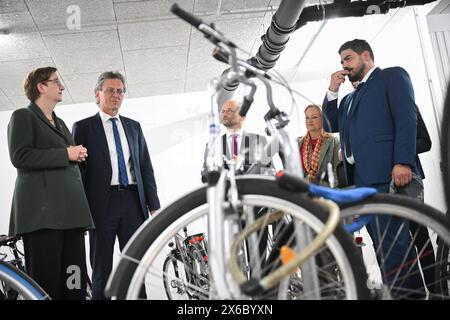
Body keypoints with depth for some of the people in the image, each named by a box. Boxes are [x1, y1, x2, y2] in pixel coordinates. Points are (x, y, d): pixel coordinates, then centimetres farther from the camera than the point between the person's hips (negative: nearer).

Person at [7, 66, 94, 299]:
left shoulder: (60, 123, 28)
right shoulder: (23, 116, 5)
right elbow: (20, 156, -10)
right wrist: (66, 154, -9)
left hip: (70, 211, 7)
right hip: (41, 211, -7)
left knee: (75, 280, 0)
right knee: (45, 280, -8)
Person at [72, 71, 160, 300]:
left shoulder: (134, 126, 15)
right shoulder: (83, 127, 5)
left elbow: (146, 167, 13)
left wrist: (154, 206, 7)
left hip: (133, 201, 3)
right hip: (102, 203, -3)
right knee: (102, 268, 5)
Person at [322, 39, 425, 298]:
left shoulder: (393, 76, 6)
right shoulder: (351, 97, 30)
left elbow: (407, 119, -7)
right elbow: (331, 125, 23)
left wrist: (403, 162, -19)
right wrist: (332, 91, 15)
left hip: (384, 173, -8)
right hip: (360, 177, 8)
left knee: (390, 241, -12)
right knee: (383, 243, 6)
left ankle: (408, 293, -6)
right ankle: (408, 291, 13)